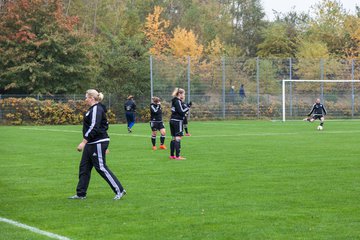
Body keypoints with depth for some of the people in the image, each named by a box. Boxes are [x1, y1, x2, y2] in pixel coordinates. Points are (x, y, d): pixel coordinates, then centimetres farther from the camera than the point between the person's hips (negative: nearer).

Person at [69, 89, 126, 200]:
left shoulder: (96, 109, -16)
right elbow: (104, 125, 20)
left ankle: (119, 190, -1)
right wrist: (104, 146, 23)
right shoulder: (94, 109, 16)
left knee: (101, 167, -6)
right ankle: (81, 194, 15)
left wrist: (83, 142, -25)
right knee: (84, 167, 11)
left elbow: (94, 128, -24)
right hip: (92, 144, 11)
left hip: (98, 143, -11)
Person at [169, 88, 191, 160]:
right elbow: (181, 111, -16)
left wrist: (187, 105, 9)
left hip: (172, 121, 10)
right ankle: (177, 156, -13)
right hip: (178, 121, -10)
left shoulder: (175, 101, 16)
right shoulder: (178, 101, -13)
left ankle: (172, 155, 17)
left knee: (174, 138, 13)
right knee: (178, 138, -10)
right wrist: (188, 107, -6)